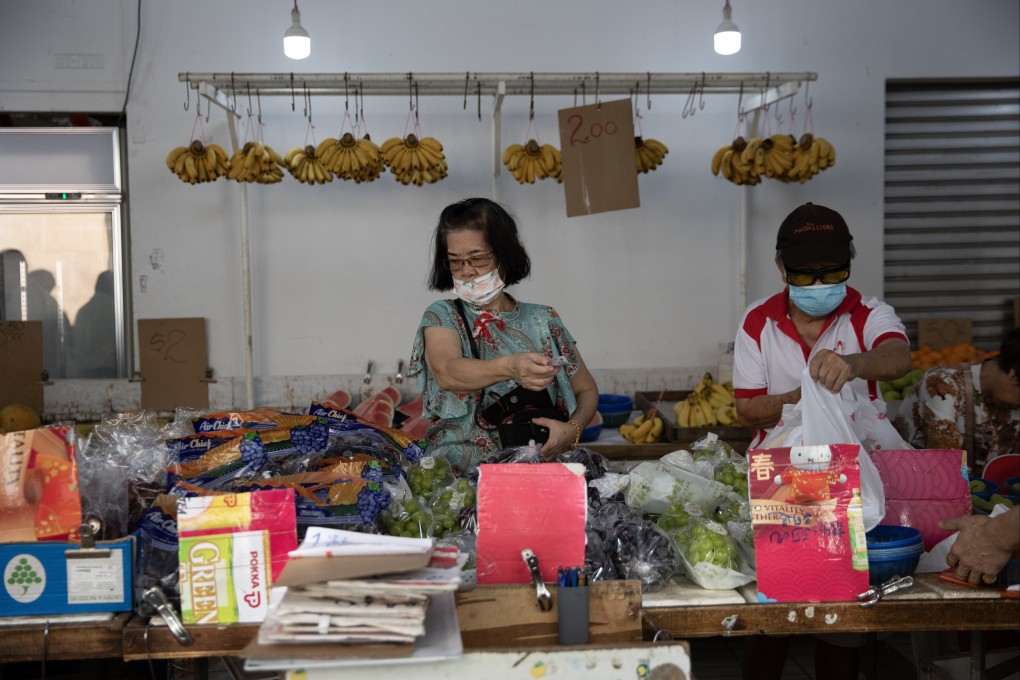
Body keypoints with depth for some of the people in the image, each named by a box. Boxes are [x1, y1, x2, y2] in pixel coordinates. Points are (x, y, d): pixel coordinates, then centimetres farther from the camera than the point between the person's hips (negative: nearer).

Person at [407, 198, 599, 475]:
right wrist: (510, 367, -35)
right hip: (458, 473, -2)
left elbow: (587, 389, 20)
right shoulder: (441, 316, 7)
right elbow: (446, 373, -15)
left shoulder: (543, 320, 14)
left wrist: (573, 429, -3)